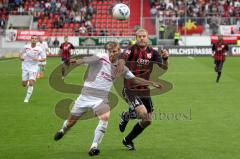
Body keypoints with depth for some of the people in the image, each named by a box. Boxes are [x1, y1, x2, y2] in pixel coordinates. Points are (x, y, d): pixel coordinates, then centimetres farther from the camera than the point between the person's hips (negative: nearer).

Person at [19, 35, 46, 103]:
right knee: (24, 84, 5)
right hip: (25, 67, 2)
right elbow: (21, 53, 13)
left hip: (33, 67, -2)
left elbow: (44, 58, -3)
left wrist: (38, 59, -22)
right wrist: (21, 57, -9)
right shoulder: (26, 47, -4)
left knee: (31, 83, -14)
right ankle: (28, 84, 43)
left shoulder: (39, 49, -9)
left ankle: (27, 98, 0)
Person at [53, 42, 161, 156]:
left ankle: (94, 147, -20)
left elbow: (135, 79, 10)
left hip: (101, 99, 2)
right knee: (71, 121, 8)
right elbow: (83, 60, -29)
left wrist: (151, 83, 3)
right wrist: (74, 61, -52)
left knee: (105, 118, -27)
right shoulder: (99, 59, -12)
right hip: (85, 96, -2)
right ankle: (62, 131, 45)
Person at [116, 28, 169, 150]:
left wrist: (165, 58, -32)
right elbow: (123, 56, -31)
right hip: (130, 89, -5)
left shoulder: (152, 53, 1)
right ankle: (126, 116, 10)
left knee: (147, 121, 6)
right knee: (143, 113, -24)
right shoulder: (132, 50, -10)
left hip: (144, 90, 5)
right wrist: (121, 63, -54)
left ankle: (128, 140, 27)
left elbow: (164, 67, -10)